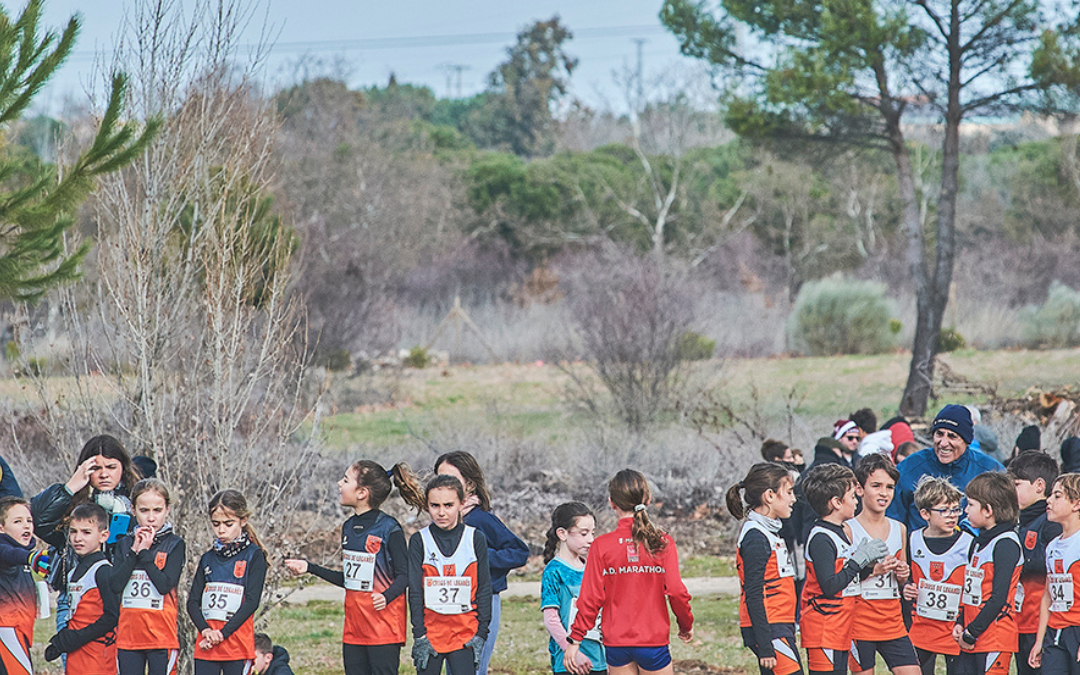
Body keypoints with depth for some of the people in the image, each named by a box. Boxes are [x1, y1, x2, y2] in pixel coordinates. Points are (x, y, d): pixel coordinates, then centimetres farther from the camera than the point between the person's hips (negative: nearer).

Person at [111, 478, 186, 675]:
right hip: (128, 635, 4)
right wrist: (134, 551, -8)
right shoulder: (125, 544, 10)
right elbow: (115, 585, -3)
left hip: (162, 635, -4)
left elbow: (165, 585, -13)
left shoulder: (174, 544, 0)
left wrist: (145, 552, -12)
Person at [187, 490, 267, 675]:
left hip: (237, 641, -4)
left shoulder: (254, 556, 0)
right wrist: (205, 630, -10)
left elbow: (252, 601, -9)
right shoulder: (208, 559, 13)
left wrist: (223, 633, -15)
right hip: (206, 645, 4)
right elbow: (193, 601, 9)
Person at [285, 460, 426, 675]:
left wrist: (387, 597, -30)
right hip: (354, 626, 8)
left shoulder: (389, 529, -11)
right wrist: (310, 568, 18)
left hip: (383, 626, -8)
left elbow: (404, 575, -12)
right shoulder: (349, 527, 11)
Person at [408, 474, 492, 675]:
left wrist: (481, 634, -3)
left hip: (465, 633, -1)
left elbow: (484, 589, 3)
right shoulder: (419, 542, 1)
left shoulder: (475, 540, 1)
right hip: (430, 632, 1)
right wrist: (419, 636, -7)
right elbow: (415, 592, -1)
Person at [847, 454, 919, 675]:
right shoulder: (849, 530, -6)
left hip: (893, 622, 5)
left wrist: (903, 575, 1)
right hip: (860, 622, -5)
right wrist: (873, 570, -20)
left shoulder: (899, 529, 11)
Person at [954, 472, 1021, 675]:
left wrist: (972, 632, -15)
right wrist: (960, 624, 10)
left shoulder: (1006, 544, -13)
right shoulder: (979, 541, 17)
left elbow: (999, 598, -18)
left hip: (995, 641, -9)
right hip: (970, 642, 9)